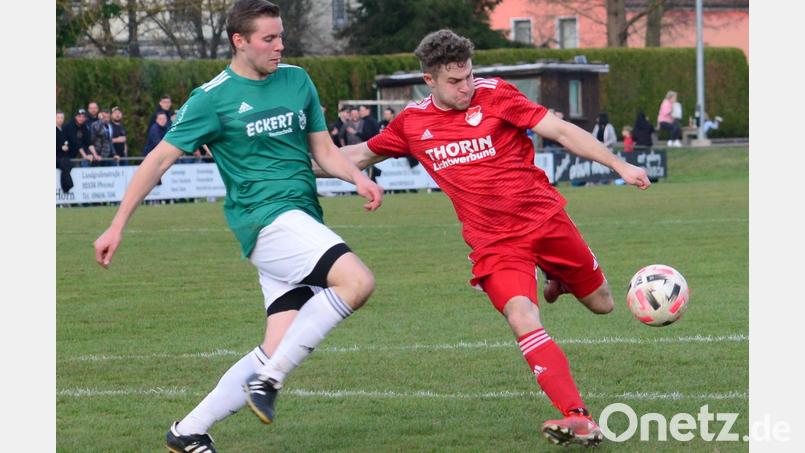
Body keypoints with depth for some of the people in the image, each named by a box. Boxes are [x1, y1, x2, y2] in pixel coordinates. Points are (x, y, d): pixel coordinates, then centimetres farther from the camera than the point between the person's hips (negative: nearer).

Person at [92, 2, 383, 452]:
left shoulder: (298, 80, 14)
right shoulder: (213, 98, -3)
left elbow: (324, 150, 19)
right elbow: (160, 159, 0)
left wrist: (358, 177, -2)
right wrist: (117, 226, -2)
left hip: (303, 223, 7)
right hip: (266, 218, -7)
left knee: (280, 350, -1)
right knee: (358, 280, -27)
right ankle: (270, 377, -18)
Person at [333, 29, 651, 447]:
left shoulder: (494, 95, -6)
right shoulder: (412, 123, 2)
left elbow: (562, 131, -7)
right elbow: (361, 154, 18)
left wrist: (620, 166, -12)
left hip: (545, 219, 0)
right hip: (493, 242, 0)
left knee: (602, 304, 10)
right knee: (523, 320, -24)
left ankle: (559, 279, 45)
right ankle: (578, 418, -27)